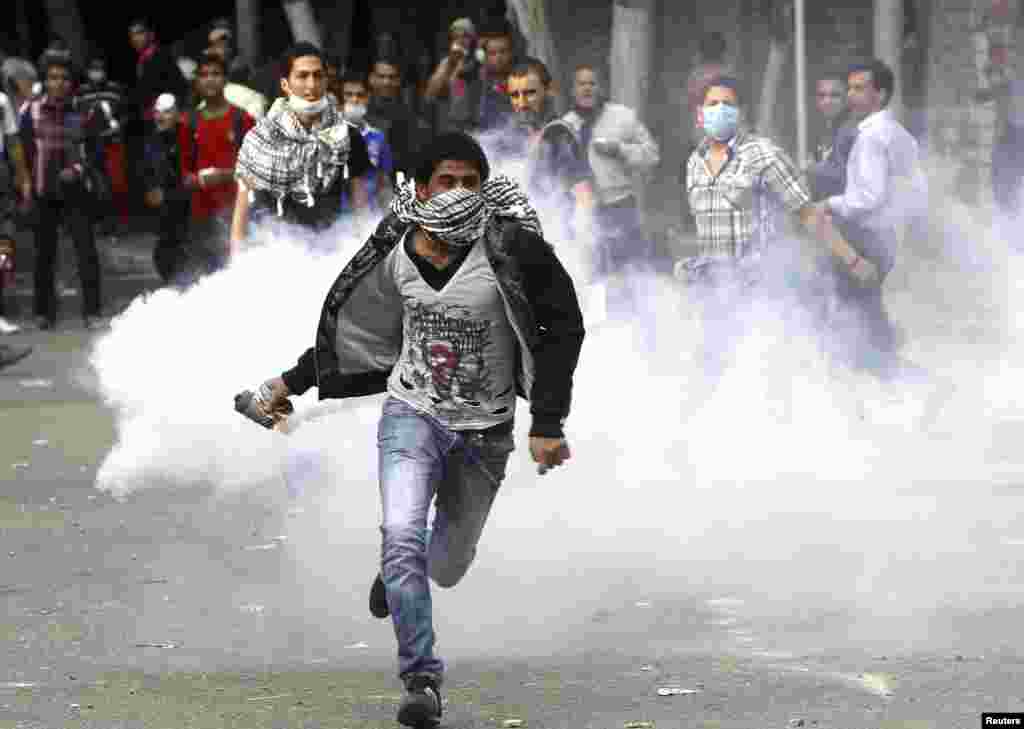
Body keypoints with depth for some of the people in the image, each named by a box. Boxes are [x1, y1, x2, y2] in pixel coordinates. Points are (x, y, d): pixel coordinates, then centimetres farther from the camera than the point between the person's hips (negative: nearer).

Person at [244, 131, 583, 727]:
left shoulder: (509, 247, -18)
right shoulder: (395, 256, -7)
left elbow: (563, 327, -10)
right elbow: (355, 329, 12)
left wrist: (548, 423, -13)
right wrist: (293, 383, 15)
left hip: (484, 432, -1)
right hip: (412, 413, 1)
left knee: (445, 570, 13)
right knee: (403, 535, -23)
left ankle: (400, 567, 52)